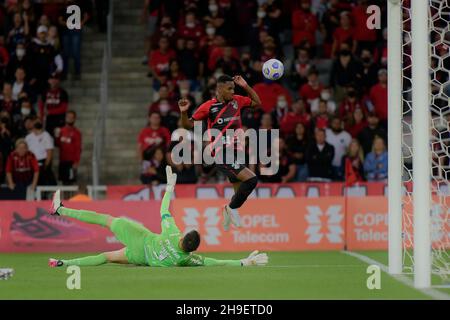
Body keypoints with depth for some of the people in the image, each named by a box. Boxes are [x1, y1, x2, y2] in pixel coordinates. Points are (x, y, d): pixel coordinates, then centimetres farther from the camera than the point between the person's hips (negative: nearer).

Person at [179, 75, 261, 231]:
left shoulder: (236, 101, 8)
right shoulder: (209, 106, -6)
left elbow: (257, 102, 21)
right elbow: (188, 125, 0)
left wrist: (246, 86, 8)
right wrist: (184, 112, -19)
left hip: (235, 154, 7)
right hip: (221, 155, -7)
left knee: (240, 192, 14)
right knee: (251, 179, -21)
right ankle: (231, 208, -3)